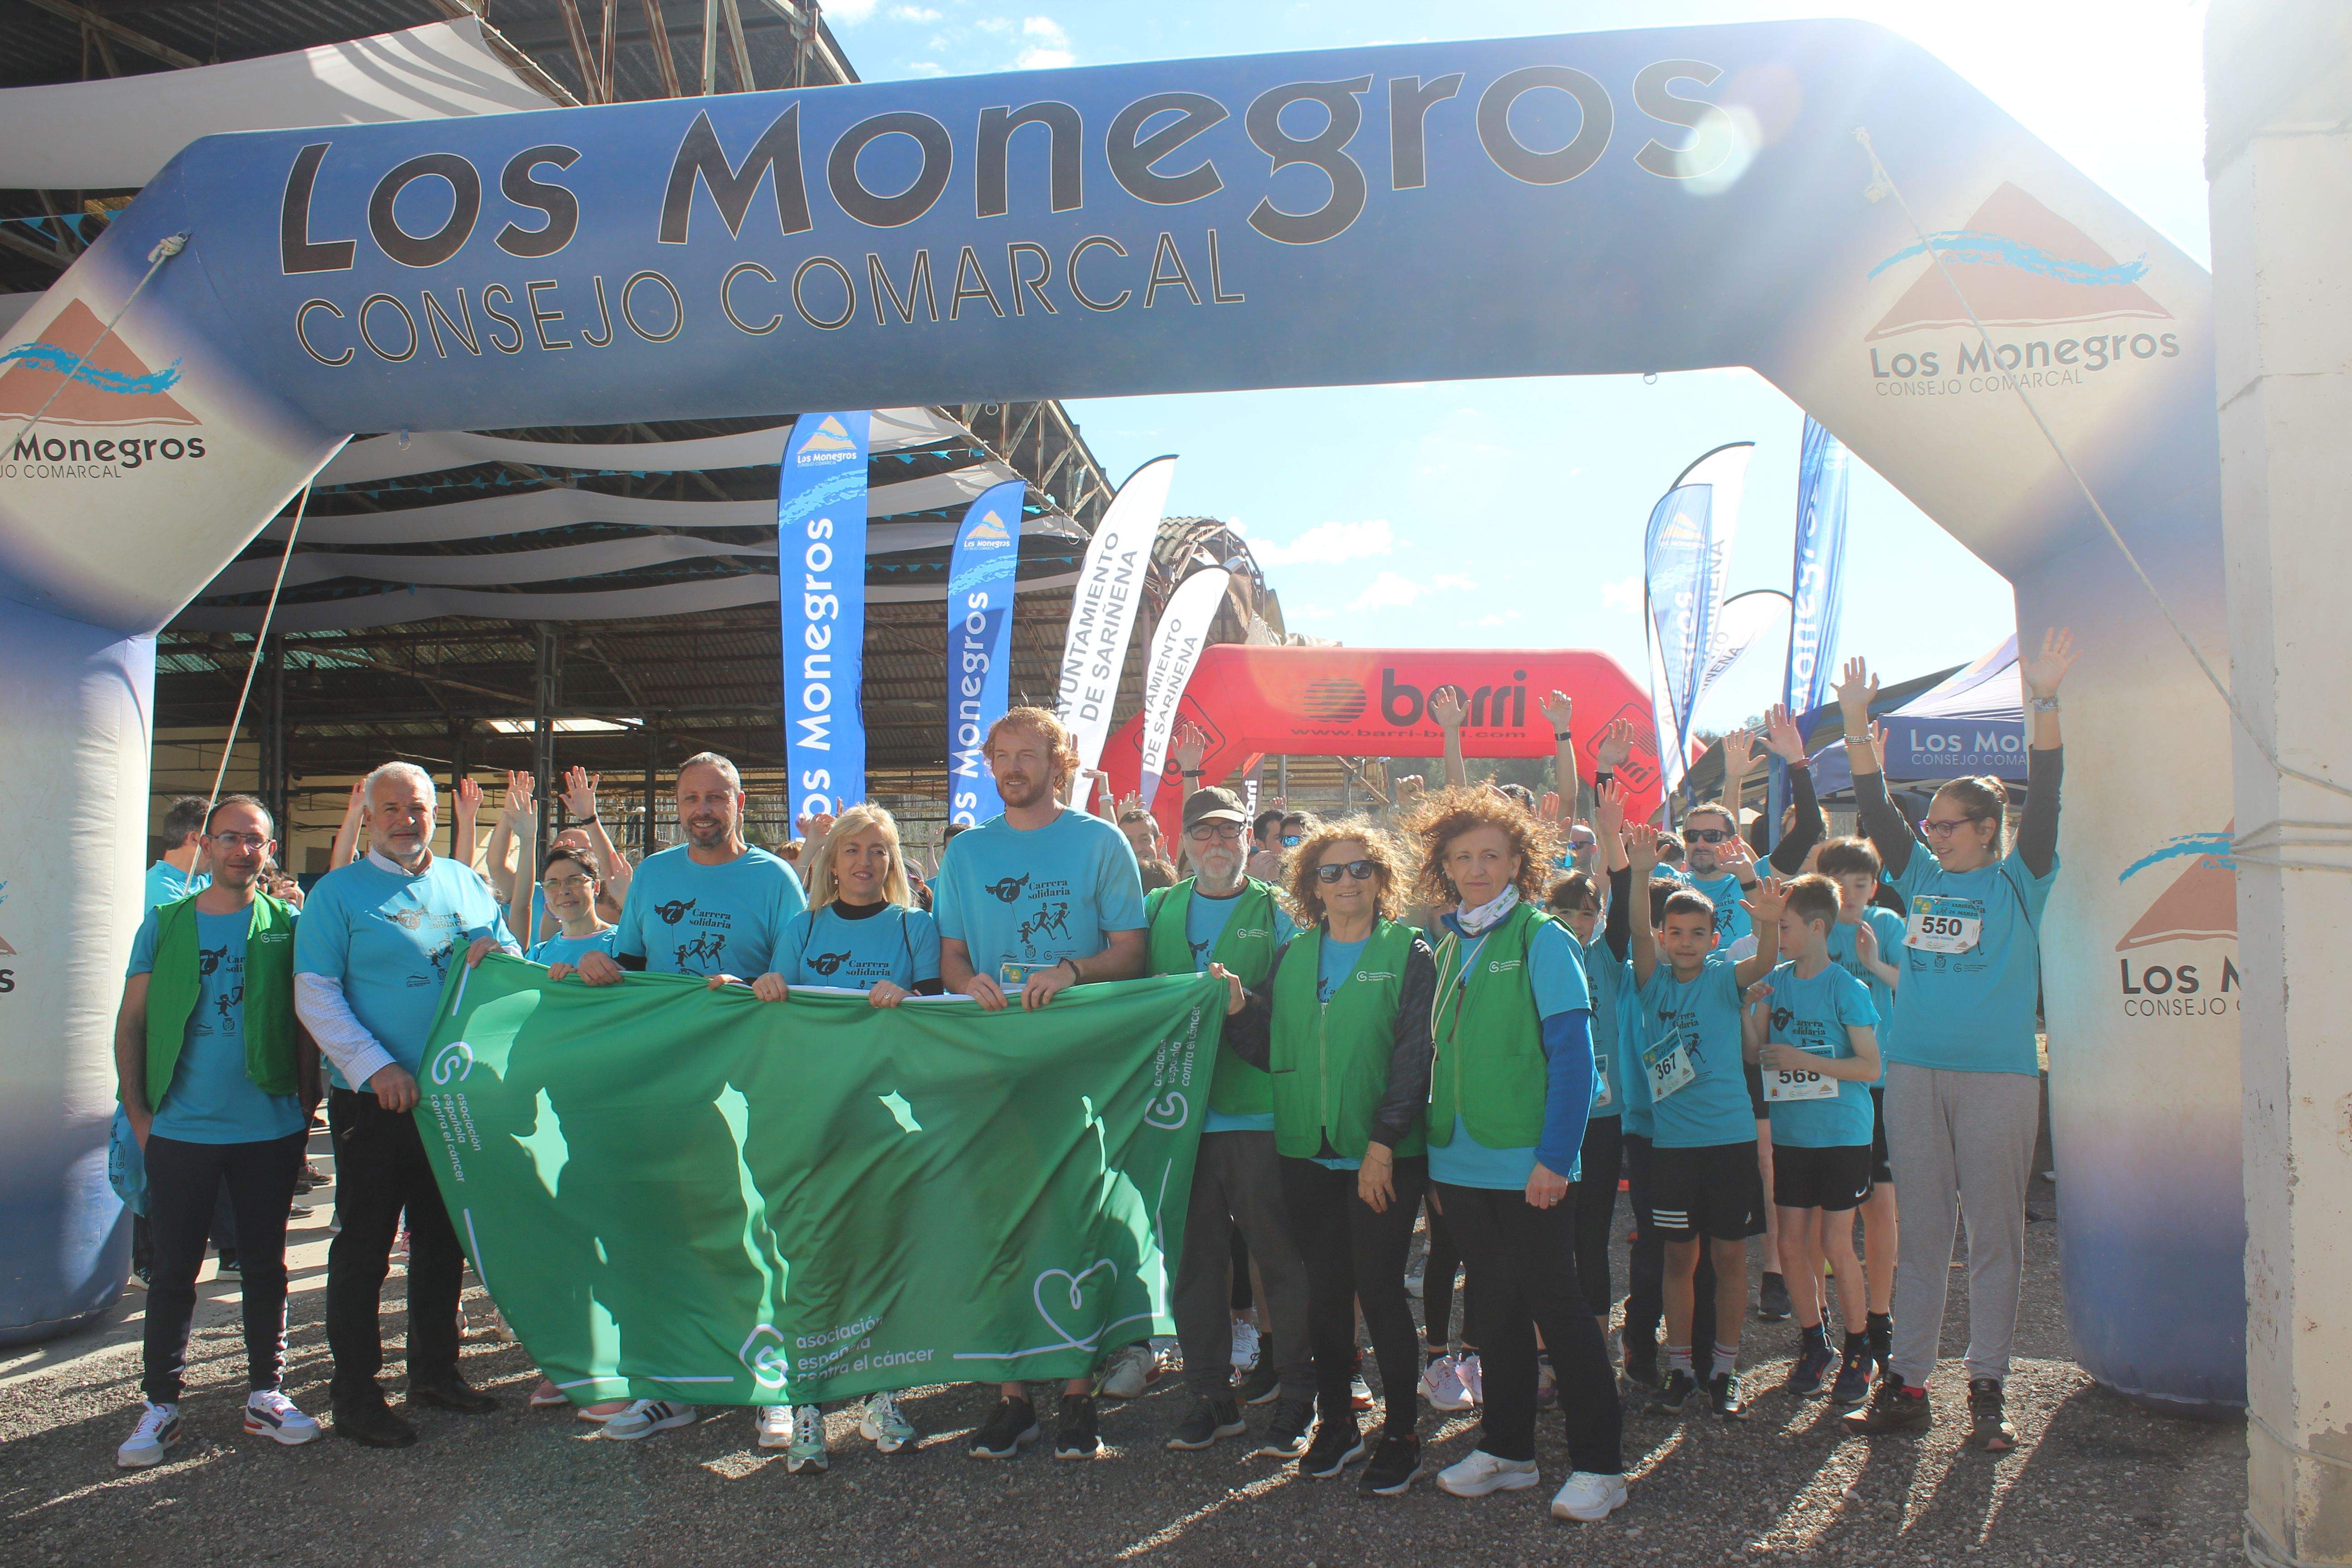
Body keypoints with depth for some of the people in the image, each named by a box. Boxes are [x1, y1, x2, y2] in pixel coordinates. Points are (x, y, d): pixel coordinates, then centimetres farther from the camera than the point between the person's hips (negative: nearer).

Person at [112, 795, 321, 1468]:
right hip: (180, 1130, 0)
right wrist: (139, 1113, -2)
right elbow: (130, 1023, 5)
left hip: (270, 1130, 0)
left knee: (265, 1265, 10)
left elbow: (307, 1025, 4)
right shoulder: (164, 924, 3)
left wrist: (305, 1108, -1)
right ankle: (161, 1403, 18)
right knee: (172, 1270, 7)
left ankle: (266, 1392, 21)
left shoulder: (288, 926, 2)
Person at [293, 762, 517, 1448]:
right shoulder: (338, 891, -3)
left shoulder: (465, 883, 9)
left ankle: (434, 1370, 28)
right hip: (374, 1102, -4)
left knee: (444, 1241, 14)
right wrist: (376, 1067, -20)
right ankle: (355, 1394, 14)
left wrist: (494, 952, -11)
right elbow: (315, 995, -10)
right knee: (364, 1249, 3)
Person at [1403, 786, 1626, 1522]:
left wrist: (1555, 1156, -18)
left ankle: (1599, 1463, 15)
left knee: (1556, 1305, 3)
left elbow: (1573, 1055, -12)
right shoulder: (1448, 945, 9)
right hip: (1461, 1162, 6)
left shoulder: (1541, 938, -8)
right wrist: (1435, 1148, 12)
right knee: (1494, 1306, 15)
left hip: (1527, 1164, -6)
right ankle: (1506, 1448, 28)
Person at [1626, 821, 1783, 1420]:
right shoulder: (1654, 982, 3)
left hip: (1730, 1134, 0)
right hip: (1671, 1138, 1)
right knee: (1679, 1256, 7)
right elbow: (1639, 936, -15)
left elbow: (1765, 960, -19)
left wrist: (1769, 923, -42)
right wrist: (1640, 876, -31)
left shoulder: (1724, 979, 0)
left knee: (1730, 1255, 6)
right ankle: (1679, 1368, 17)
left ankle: (1726, 1371, 17)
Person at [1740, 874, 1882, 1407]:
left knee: (1835, 1243, 1)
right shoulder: (1776, 981, 5)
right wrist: (1748, 1010, -10)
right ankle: (1813, 1343, 23)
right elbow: (1754, 1055, 6)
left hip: (1842, 1135, -4)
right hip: (1791, 1135, 5)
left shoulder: (1847, 989, -9)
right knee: (1792, 1243, 6)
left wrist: (1805, 1060, -19)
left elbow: (1871, 1067, -10)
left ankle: (1858, 1353, 17)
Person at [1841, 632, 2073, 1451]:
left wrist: (2046, 706, -19)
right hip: (1915, 1073, 4)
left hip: (1998, 1076, -3)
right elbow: (1876, 809, 10)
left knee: (1994, 1235, 3)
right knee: (1920, 1234, 8)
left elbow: (2044, 801, -9)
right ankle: (1905, 1383, 13)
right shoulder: (1921, 877, 12)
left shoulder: (2018, 882, 2)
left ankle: (1988, 1389, 12)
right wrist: (1856, 724, 1)